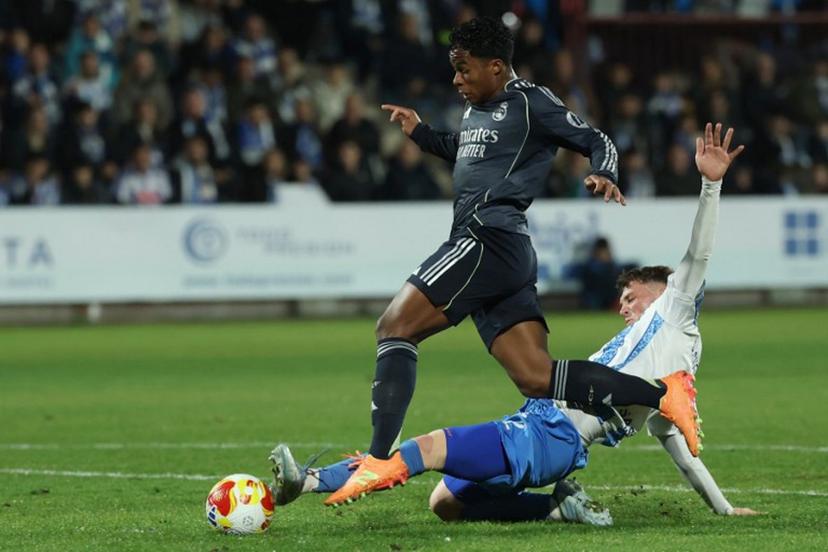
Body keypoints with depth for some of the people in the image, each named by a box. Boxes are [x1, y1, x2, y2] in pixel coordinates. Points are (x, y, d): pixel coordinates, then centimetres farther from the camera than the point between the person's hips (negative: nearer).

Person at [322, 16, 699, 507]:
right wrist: (420, 133, 29)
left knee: (395, 326, -13)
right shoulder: (476, 112, 25)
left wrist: (605, 176, -22)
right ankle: (663, 395, -9)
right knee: (536, 379, -3)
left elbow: (596, 141, -1)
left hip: (490, 238, -10)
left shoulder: (530, 102, 0)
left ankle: (381, 457, -21)